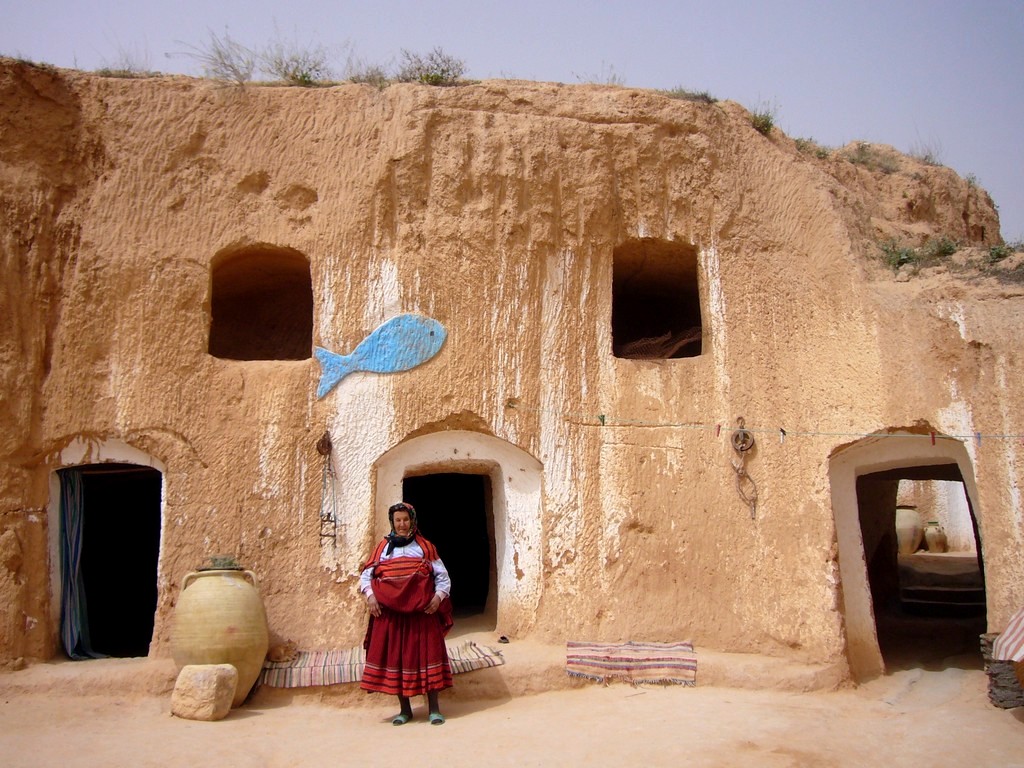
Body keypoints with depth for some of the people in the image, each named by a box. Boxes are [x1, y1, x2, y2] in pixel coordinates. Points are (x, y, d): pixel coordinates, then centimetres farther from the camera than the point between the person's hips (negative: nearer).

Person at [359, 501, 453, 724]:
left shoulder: (425, 547, 7)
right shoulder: (383, 548, 9)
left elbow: (443, 577, 6)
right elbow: (365, 576, 11)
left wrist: (438, 596, -10)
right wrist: (369, 595, -6)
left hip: (422, 612, -1)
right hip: (390, 613, 1)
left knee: (427, 655, -2)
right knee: (395, 657, 4)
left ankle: (434, 708, 7)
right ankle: (404, 709, 17)